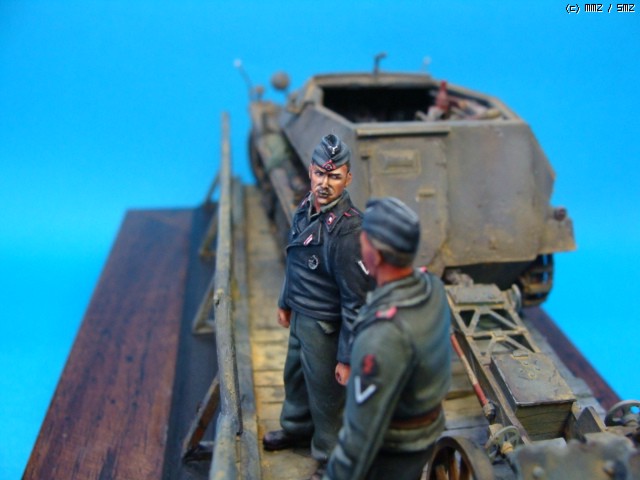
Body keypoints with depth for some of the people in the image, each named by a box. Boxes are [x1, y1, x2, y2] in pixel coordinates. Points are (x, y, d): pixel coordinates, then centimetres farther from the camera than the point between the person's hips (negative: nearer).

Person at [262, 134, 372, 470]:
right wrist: (285, 302, 21)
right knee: (295, 375, 28)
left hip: (325, 326, -8)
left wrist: (347, 357, -21)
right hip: (300, 316, 8)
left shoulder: (348, 229, -30)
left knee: (325, 392, 13)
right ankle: (296, 428, 56)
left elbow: (356, 300, -26)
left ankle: (330, 458, 38)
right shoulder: (306, 208, -5)